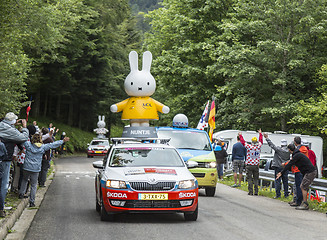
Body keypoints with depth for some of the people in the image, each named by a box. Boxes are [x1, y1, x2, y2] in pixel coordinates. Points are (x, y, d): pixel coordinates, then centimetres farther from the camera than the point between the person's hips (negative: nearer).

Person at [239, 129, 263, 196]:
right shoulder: (259, 147, -1)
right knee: (256, 179, 8)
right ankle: (256, 192, 4)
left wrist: (240, 135, 21)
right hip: (256, 165, 3)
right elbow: (261, 141, 19)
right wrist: (260, 133, 36)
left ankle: (250, 191, -5)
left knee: (249, 179, 0)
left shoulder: (249, 147, -10)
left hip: (249, 165, -3)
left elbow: (243, 142, 4)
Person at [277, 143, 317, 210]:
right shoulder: (298, 154, 19)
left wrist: (281, 173, -6)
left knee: (303, 187, -10)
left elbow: (289, 165, -11)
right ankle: (304, 203, 14)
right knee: (303, 187, 13)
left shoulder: (297, 155, -12)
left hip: (310, 172, -10)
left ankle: (305, 205, -12)